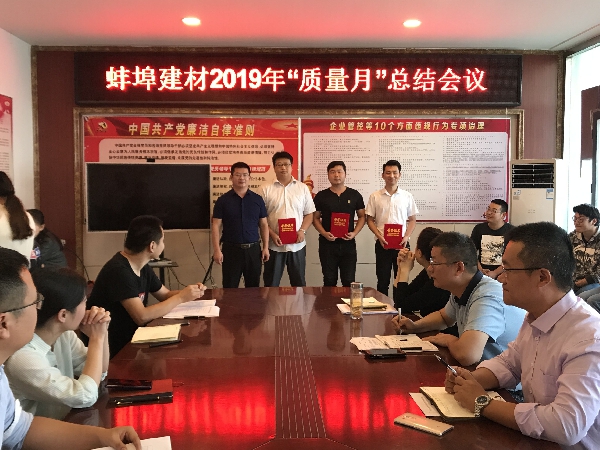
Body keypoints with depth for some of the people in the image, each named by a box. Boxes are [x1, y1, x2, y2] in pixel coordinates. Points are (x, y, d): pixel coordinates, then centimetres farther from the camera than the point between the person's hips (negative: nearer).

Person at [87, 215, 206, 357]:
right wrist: (180, 297, -19)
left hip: (130, 338, 8)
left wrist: (191, 292, -4)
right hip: (112, 349, -8)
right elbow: (142, 317, -29)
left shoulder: (143, 267, 4)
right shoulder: (119, 271, -24)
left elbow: (165, 295, 16)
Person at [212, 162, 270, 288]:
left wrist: (265, 247, 2)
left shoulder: (258, 199, 6)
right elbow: (216, 226, -3)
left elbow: (264, 225, 8)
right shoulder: (223, 200, -1)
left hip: (253, 249, 2)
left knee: (253, 287, 11)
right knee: (230, 288, 4)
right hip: (231, 249, -2)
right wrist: (216, 250, -11)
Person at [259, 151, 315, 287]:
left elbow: (309, 214, 7)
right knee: (271, 283, 7)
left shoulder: (302, 188, 5)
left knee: (299, 282, 11)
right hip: (274, 245, -1)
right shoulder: (265, 189, 0)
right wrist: (272, 234, -13)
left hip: (297, 244, 1)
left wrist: (302, 230, -9)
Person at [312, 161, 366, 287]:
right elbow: (315, 218, 6)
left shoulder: (355, 195, 4)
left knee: (349, 281, 4)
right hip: (327, 244, 0)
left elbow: (362, 216, 9)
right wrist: (324, 233, -11)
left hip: (348, 244, 0)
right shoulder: (321, 196, 3)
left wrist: (354, 233, -7)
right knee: (329, 281, 7)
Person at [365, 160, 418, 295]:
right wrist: (379, 237, -11)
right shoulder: (375, 196, 2)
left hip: (401, 244, 1)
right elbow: (370, 220, 4)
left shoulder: (407, 196, 4)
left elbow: (412, 220, 8)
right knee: (382, 280, 6)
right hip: (382, 244, 0)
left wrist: (406, 237, -8)